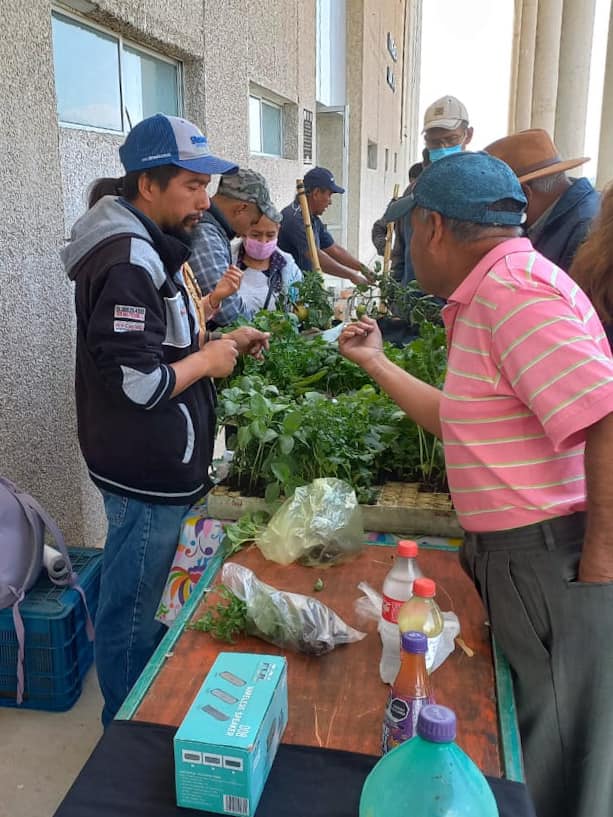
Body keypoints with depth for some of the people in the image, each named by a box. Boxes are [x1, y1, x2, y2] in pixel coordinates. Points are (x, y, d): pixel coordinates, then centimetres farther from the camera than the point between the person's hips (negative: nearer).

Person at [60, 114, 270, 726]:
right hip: (146, 473, -11)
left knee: (137, 603, 25)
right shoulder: (128, 262, -22)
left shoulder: (145, 247, 11)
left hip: (150, 466, 11)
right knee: (129, 612, 8)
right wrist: (208, 359, -12)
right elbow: (138, 384, -26)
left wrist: (218, 338, 9)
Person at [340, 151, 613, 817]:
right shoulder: (492, 294, 13)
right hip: (509, 555, 10)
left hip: (553, 562, -10)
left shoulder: (512, 290, -20)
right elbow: (456, 420, 19)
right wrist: (374, 363, 23)